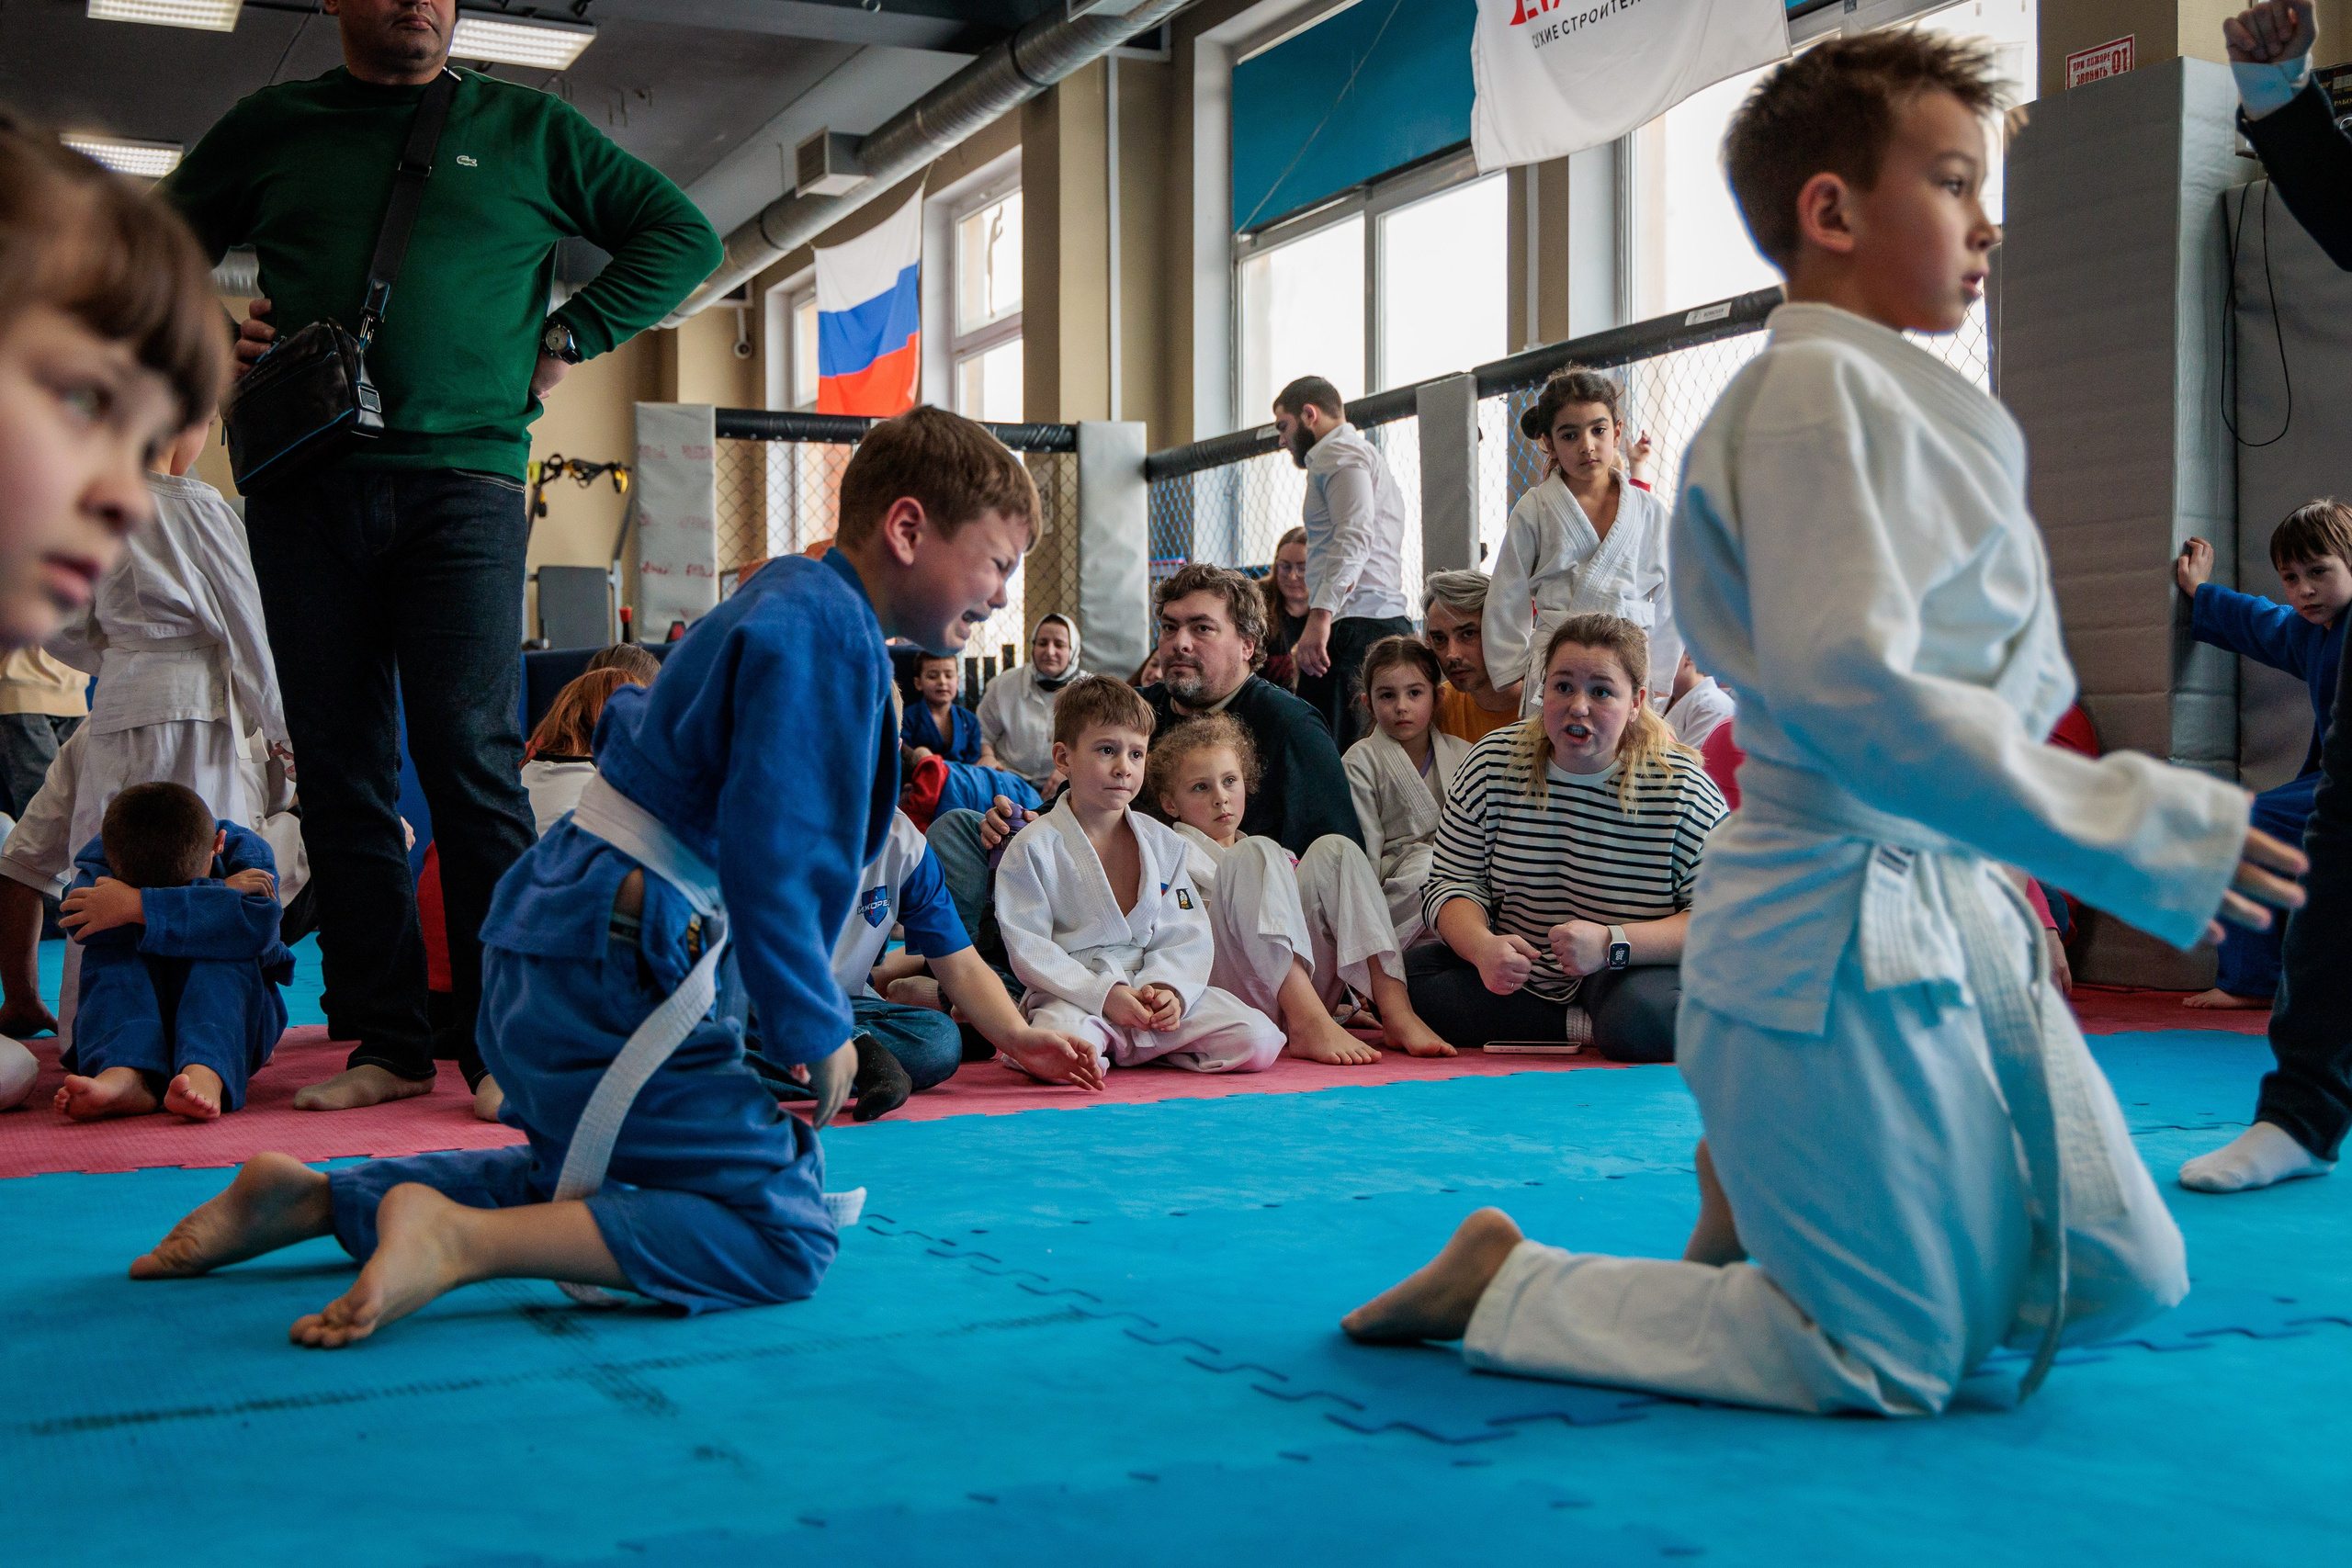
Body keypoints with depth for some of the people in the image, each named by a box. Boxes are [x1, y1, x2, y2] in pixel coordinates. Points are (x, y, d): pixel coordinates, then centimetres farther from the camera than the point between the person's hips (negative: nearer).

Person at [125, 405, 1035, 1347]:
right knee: (784, 1237, -13)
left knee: (580, 1178, 31)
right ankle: (463, 1240, -21)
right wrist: (814, 1028, -13)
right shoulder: (827, 628, -15)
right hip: (608, 976, -11)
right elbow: (771, 855, -23)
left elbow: (631, 724, 30)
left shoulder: (787, 595, 18)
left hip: (546, 946, 11)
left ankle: (317, 1200, 21)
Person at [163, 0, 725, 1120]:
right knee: (342, 770, 2)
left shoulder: (526, 129, 13)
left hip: (462, 479, -2)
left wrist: (567, 338, 5)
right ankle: (384, 1040, 7)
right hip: (305, 488, 3)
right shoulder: (271, 126, 18)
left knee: (470, 754, -11)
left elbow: (681, 236, 15)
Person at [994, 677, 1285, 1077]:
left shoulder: (1164, 843, 11)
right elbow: (1029, 947, -8)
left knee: (1259, 1043, -15)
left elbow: (1187, 933, 7)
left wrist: (1168, 989, -14)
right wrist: (1104, 995, -18)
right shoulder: (1034, 847, -3)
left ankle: (1140, 1049, 5)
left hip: (1156, 988, 5)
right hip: (1073, 994, -5)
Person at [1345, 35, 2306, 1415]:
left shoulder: (1899, 397, 15)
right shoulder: (1818, 390, -16)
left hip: (1950, 912, 10)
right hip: (1844, 937, -10)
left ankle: (1760, 1208, 27)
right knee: (1887, 1368, 0)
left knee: (2119, 1278, 14)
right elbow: (1852, 691, -27)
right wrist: (2156, 830, -22)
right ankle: (1504, 1281, 12)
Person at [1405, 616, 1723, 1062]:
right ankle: (1584, 1027, -16)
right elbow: (1453, 882, -2)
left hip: (1627, 977, -5)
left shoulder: (1681, 788, -12)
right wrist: (1483, 946, -25)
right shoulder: (1494, 763, -3)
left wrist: (1612, 943, -29)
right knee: (1410, 978, -20)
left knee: (1643, 1016, -37)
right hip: (1513, 975, 5)